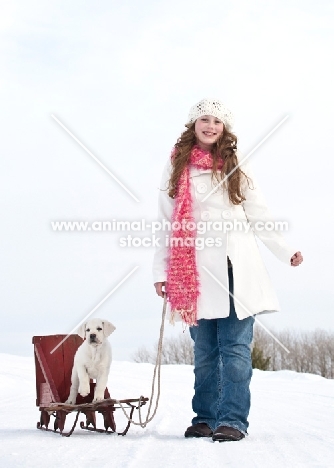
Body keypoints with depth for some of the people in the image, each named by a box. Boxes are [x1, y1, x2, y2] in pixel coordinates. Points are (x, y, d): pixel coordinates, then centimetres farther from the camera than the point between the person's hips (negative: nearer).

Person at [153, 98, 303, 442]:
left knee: (235, 346, -6)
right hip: (194, 272, 0)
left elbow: (259, 216, 11)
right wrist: (160, 271, 3)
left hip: (235, 270, 0)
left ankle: (232, 420, -6)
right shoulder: (176, 169, 10)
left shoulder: (236, 169, 11)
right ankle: (205, 418, 14)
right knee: (205, 351, 5)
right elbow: (166, 224, 9)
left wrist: (285, 251, 4)